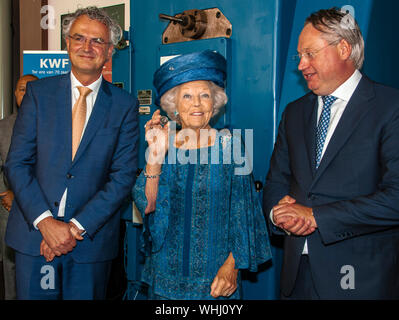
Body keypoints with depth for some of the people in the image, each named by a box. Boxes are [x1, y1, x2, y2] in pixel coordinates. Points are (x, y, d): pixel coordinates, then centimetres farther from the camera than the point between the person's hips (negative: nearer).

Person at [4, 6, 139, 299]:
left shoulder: (125, 105, -1)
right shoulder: (38, 92, 2)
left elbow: (124, 176, -5)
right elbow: (17, 163, -2)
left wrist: (77, 227, -12)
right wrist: (45, 221, -13)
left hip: (92, 239, 0)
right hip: (34, 233, 1)